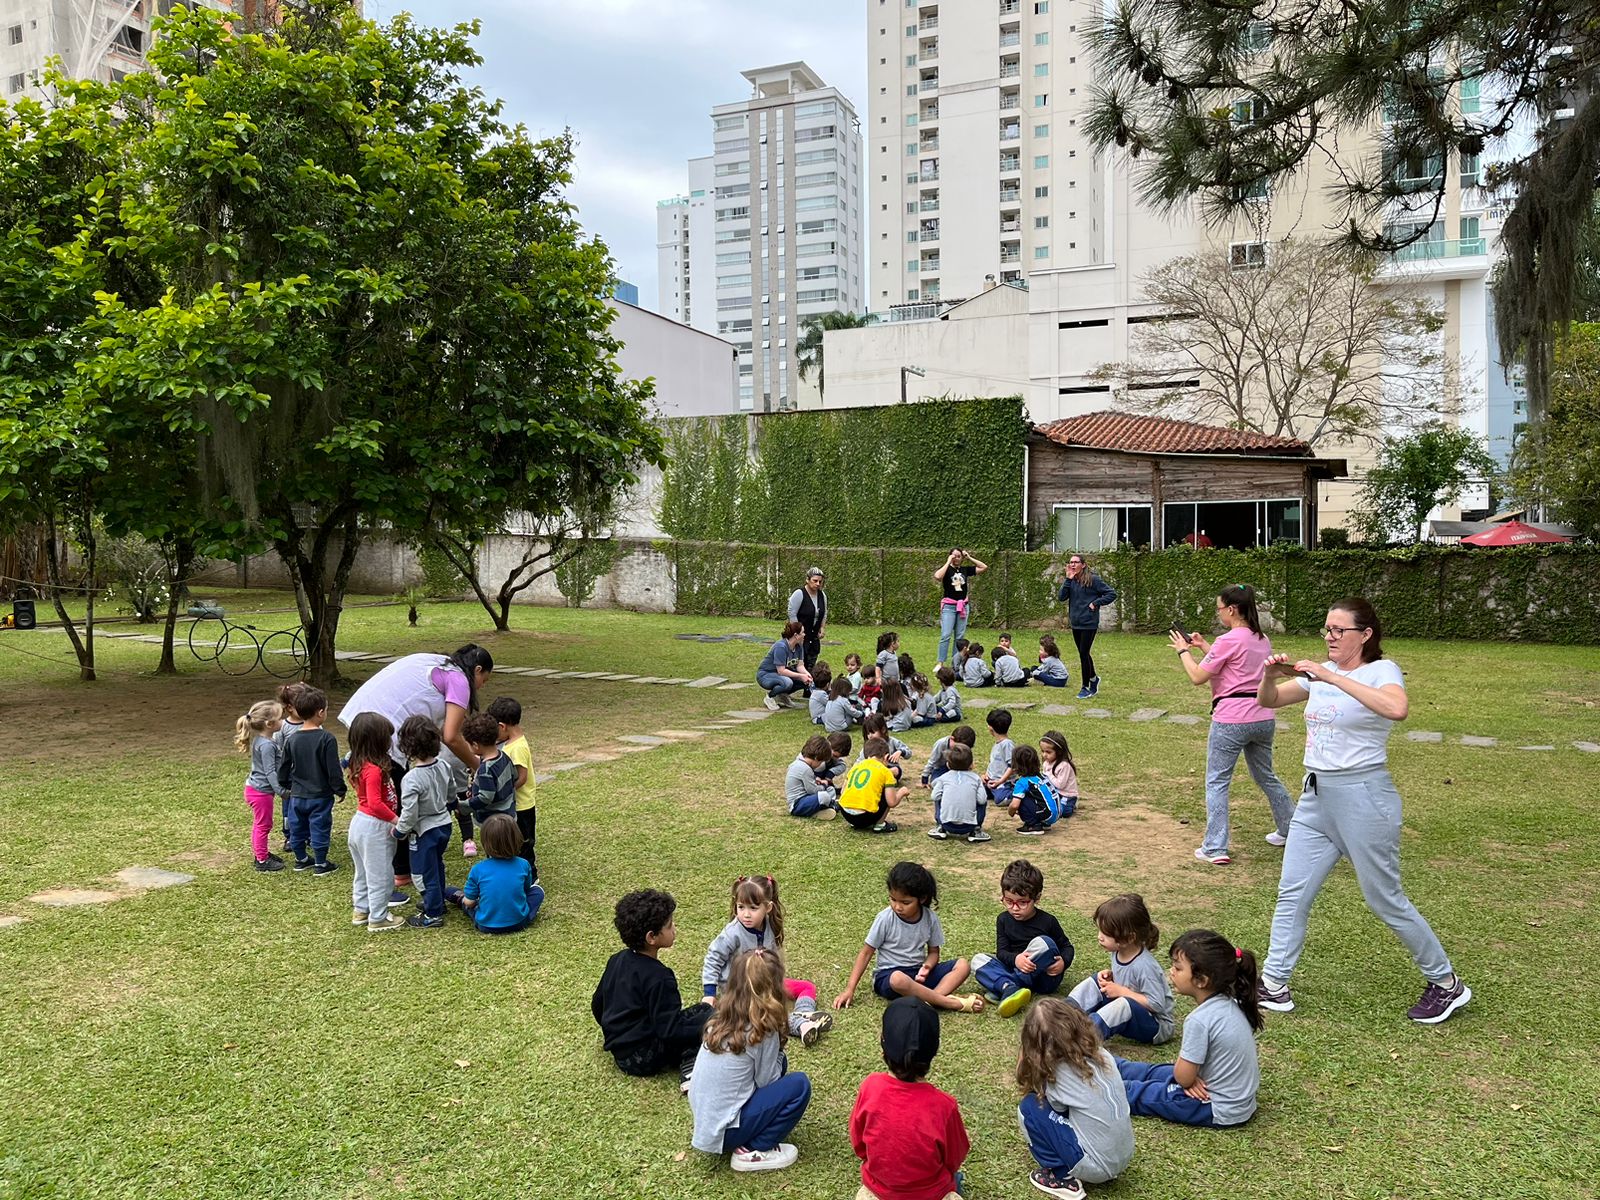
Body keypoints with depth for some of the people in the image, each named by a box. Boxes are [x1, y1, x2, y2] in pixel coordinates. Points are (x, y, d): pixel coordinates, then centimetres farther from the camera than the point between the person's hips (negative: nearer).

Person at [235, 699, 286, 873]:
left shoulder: (258, 739, 4)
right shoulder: (267, 745, -26)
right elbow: (270, 771, -26)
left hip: (254, 787, 10)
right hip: (261, 791, -10)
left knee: (259, 824, 22)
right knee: (263, 825, 3)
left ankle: (261, 854, 36)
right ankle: (262, 861, 13)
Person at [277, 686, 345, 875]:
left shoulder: (291, 740, -2)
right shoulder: (326, 739, -17)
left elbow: (283, 768, 6)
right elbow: (333, 770, -16)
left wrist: (287, 785, 23)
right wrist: (340, 790, -2)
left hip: (297, 796, 5)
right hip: (320, 796, -5)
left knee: (297, 829, 18)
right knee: (320, 829, 7)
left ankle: (301, 859, 33)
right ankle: (320, 864, 15)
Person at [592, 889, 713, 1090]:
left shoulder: (617, 960, 1)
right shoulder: (659, 978, -23)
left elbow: (597, 1005, 12)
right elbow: (671, 1031, -22)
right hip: (644, 1059, -8)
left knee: (698, 1012, 19)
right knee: (708, 1013, -5)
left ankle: (688, 1065, -1)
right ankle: (690, 1066, -17)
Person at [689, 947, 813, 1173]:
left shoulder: (720, 1019, 2)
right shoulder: (763, 1030, -19)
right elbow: (767, 1083, -8)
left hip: (704, 1122, 8)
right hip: (724, 1132, -8)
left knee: (777, 1062, 15)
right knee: (799, 1085, -6)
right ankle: (753, 1151, -2)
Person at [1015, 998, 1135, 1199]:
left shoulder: (1057, 1074, -16)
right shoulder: (1101, 1054, -2)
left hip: (1096, 1166, -6)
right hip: (1125, 1156, 6)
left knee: (1029, 1107, -4)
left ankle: (1062, 1178, 2)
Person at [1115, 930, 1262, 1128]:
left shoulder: (1200, 1020, -29)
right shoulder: (1230, 1004, -2)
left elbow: (1183, 1078, -21)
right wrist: (1190, 1076, -6)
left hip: (1219, 1112, -8)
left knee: (1130, 1092, 2)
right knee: (1153, 1071, 22)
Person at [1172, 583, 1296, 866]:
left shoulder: (1228, 641, -13)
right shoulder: (1262, 640, 11)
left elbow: (1197, 678, -10)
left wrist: (1183, 651, 4)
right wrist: (1204, 646, 19)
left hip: (1231, 719, -8)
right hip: (1263, 718, 8)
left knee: (1217, 782, 0)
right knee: (1266, 776, 25)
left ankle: (1215, 849, -1)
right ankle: (1289, 830, 37)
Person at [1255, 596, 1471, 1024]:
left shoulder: (1381, 670, -12)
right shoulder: (1322, 673, 8)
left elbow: (1397, 708, -34)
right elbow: (1268, 701, 8)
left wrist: (1331, 678, -34)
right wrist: (1270, 676, -14)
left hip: (1363, 796, -7)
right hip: (1316, 796, 7)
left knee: (1386, 900, 5)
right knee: (1291, 893, 8)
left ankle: (1446, 984, 25)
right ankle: (1273, 985, 17)